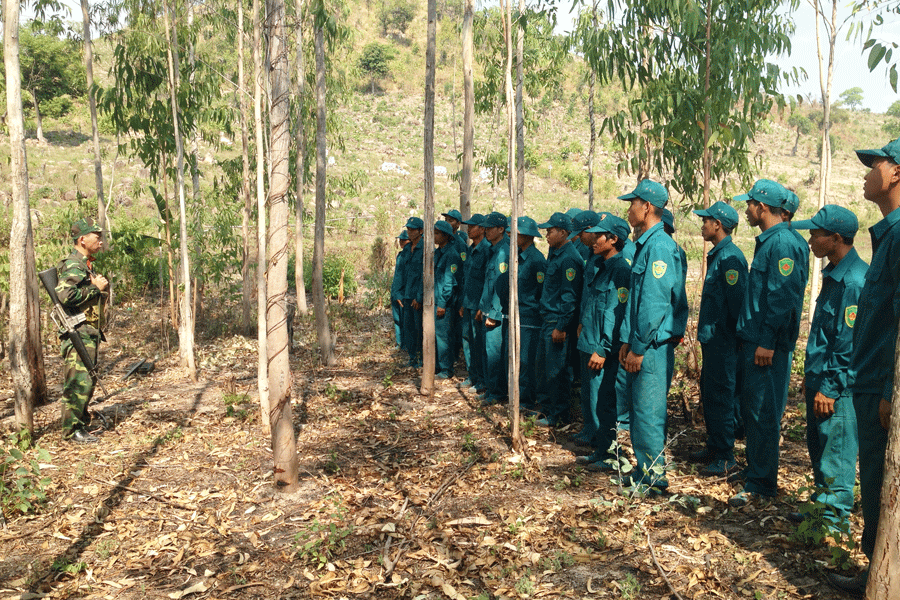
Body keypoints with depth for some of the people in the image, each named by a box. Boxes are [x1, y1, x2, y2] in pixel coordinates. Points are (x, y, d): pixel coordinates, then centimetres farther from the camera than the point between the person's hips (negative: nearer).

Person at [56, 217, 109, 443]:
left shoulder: (87, 265, 18)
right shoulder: (73, 265, -14)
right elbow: (65, 295, -29)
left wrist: (101, 286, 10)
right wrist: (96, 288, -20)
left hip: (90, 333, 10)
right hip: (78, 332, -10)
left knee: (88, 380, 15)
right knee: (79, 381, -10)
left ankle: (82, 422, 25)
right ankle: (72, 429, -5)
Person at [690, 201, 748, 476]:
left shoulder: (730, 258, -17)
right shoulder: (717, 255, 15)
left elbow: (737, 301, -21)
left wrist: (732, 337, -18)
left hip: (723, 341, -10)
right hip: (711, 339, 10)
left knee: (721, 397, -3)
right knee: (708, 393, 17)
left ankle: (725, 458, 6)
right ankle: (713, 447, 28)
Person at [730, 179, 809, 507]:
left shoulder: (784, 244, -17)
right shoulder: (767, 241, 15)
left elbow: (783, 298, -22)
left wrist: (767, 343, -22)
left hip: (769, 346, -10)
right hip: (754, 341, 10)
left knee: (763, 412, -4)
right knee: (751, 407, 17)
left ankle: (761, 483, 5)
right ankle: (754, 467, 30)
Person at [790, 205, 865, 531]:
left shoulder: (854, 281, -20)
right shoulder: (833, 274, 12)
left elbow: (850, 342, -21)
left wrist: (829, 387, -18)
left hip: (838, 387, -10)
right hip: (820, 380, 10)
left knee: (835, 452, 1)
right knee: (817, 445, 18)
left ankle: (833, 514, 13)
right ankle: (821, 500, 31)